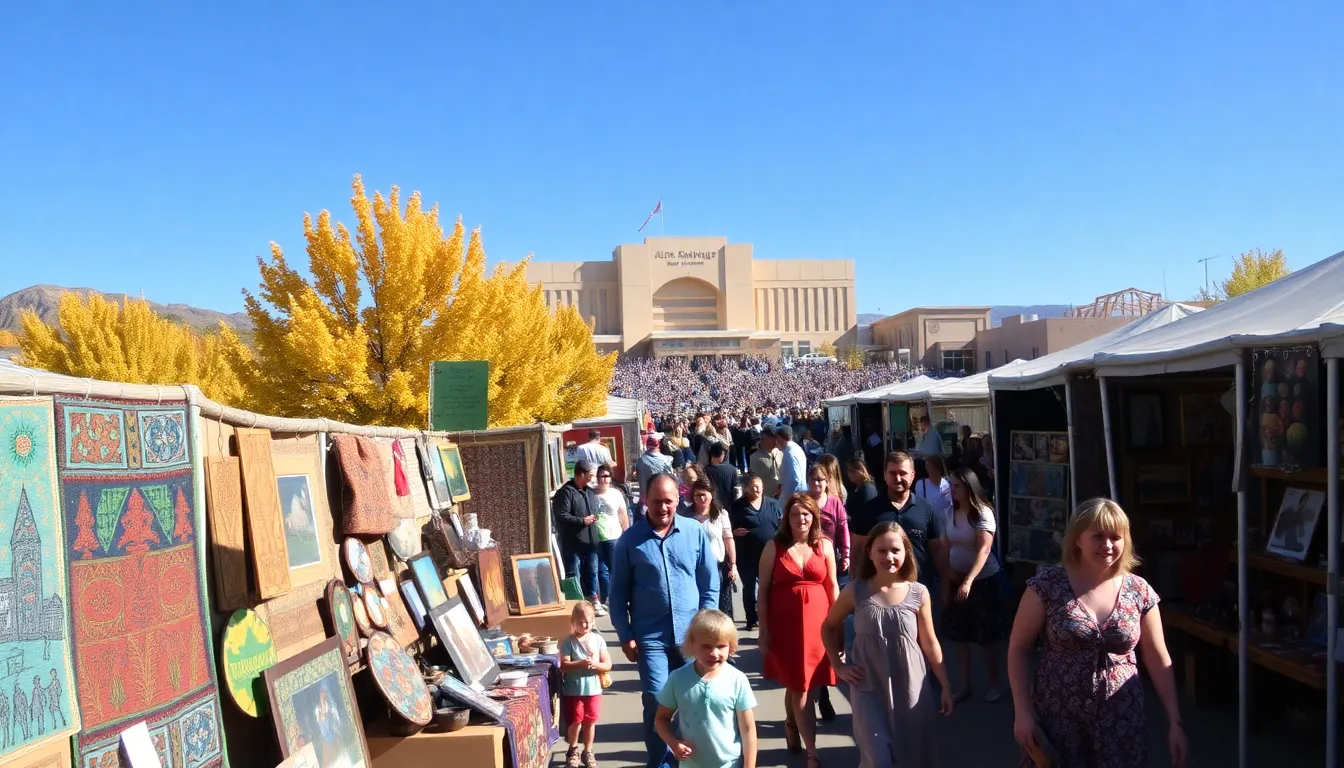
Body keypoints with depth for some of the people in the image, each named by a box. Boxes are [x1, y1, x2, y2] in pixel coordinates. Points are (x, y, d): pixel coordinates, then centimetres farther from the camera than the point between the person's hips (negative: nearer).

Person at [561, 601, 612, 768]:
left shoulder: (598, 640, -2)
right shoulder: (568, 642, -8)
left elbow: (608, 665, -2)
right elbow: (564, 666, -16)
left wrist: (595, 664, -21)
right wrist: (581, 663, -30)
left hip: (593, 689, 2)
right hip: (573, 690, -2)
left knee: (590, 721, 10)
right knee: (575, 721, 6)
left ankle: (587, 752, 28)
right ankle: (573, 750, 30)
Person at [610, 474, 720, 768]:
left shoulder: (695, 532, -2)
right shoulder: (630, 539, -4)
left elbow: (710, 584, 3)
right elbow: (619, 592, 1)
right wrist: (625, 635, -3)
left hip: (691, 633, 1)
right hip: (650, 636, -1)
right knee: (656, 702, -1)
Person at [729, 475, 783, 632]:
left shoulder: (773, 504, 4)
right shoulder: (738, 506, -1)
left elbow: (781, 526, 7)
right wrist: (735, 532, -19)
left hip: (769, 554, 1)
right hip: (747, 555, -1)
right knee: (749, 587, 8)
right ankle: (751, 620, 19)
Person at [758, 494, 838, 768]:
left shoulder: (824, 545, 2)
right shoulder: (774, 547, -3)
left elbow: (832, 586, 6)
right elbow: (763, 591, -2)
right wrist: (763, 630, -5)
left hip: (817, 623, 2)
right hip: (785, 624, -2)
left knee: (801, 684, 10)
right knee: (800, 687, 1)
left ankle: (791, 723, 39)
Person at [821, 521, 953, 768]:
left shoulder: (919, 594, -6)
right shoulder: (855, 591, -7)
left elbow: (930, 643, 3)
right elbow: (829, 627, 8)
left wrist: (945, 687, 6)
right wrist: (838, 666, 2)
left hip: (911, 687, 1)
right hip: (868, 688, -1)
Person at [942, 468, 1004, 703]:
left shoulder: (983, 513, -16)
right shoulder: (951, 512, 3)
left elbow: (984, 550, -24)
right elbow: (947, 547, 7)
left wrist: (968, 581, -34)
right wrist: (946, 581, 6)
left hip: (984, 580, -5)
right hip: (956, 580, 5)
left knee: (988, 636, 7)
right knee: (958, 635, 7)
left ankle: (994, 684, 22)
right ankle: (964, 684, 18)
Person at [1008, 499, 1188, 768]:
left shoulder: (1139, 592, -1)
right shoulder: (1047, 586, -9)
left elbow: (1158, 660, 7)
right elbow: (1019, 648, -4)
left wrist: (1174, 721, 5)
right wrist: (1023, 712, -9)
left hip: (1120, 721, 2)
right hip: (1057, 718, -2)